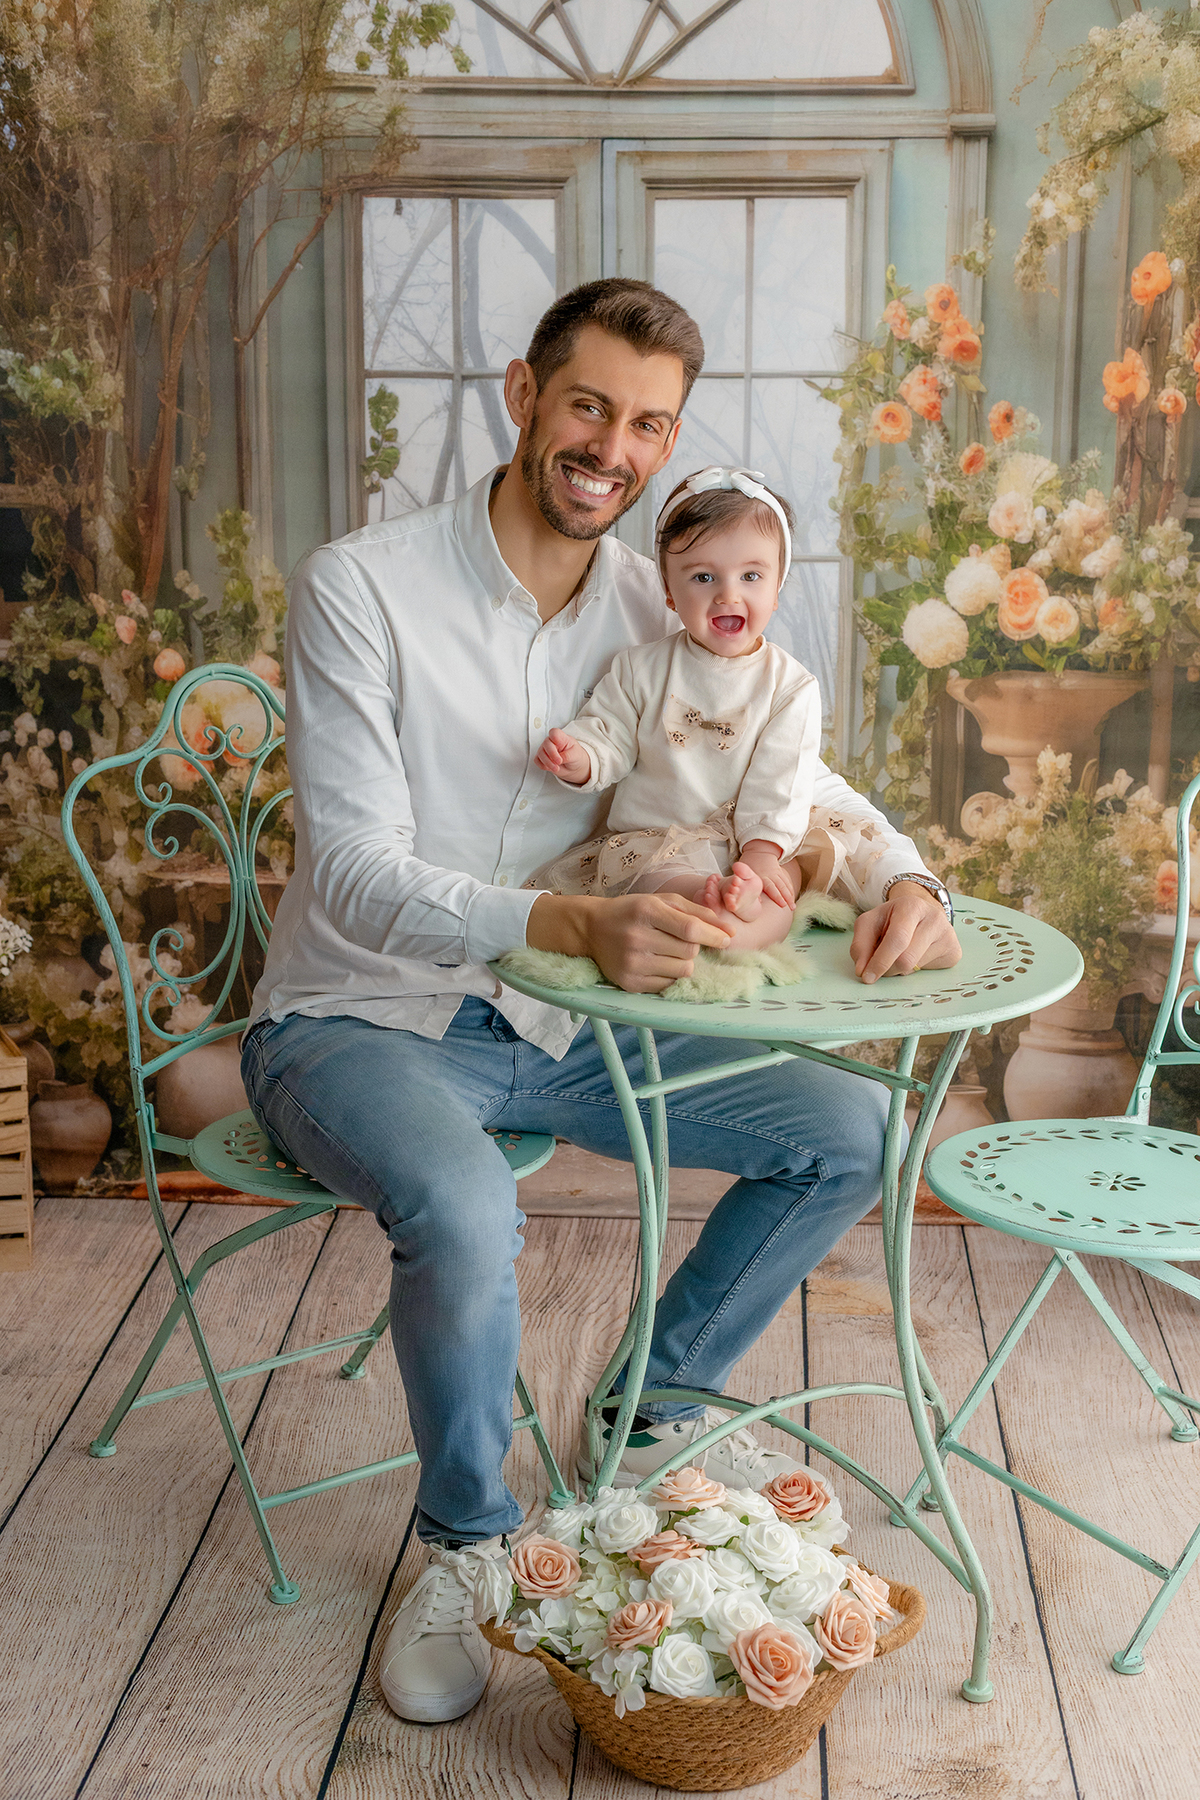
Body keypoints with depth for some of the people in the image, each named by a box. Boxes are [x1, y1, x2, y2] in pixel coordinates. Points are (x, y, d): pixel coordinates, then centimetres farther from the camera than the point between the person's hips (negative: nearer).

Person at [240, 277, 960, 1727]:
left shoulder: (657, 614, 1)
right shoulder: (362, 588, -16)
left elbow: (801, 781, 7)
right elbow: (356, 876, -23)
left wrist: (899, 874, -18)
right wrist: (578, 927, -40)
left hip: (546, 1028, 6)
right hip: (358, 1022, -5)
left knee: (851, 1132, -2)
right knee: (463, 1213, -37)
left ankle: (653, 1407, 18)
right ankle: (466, 1533, -5)